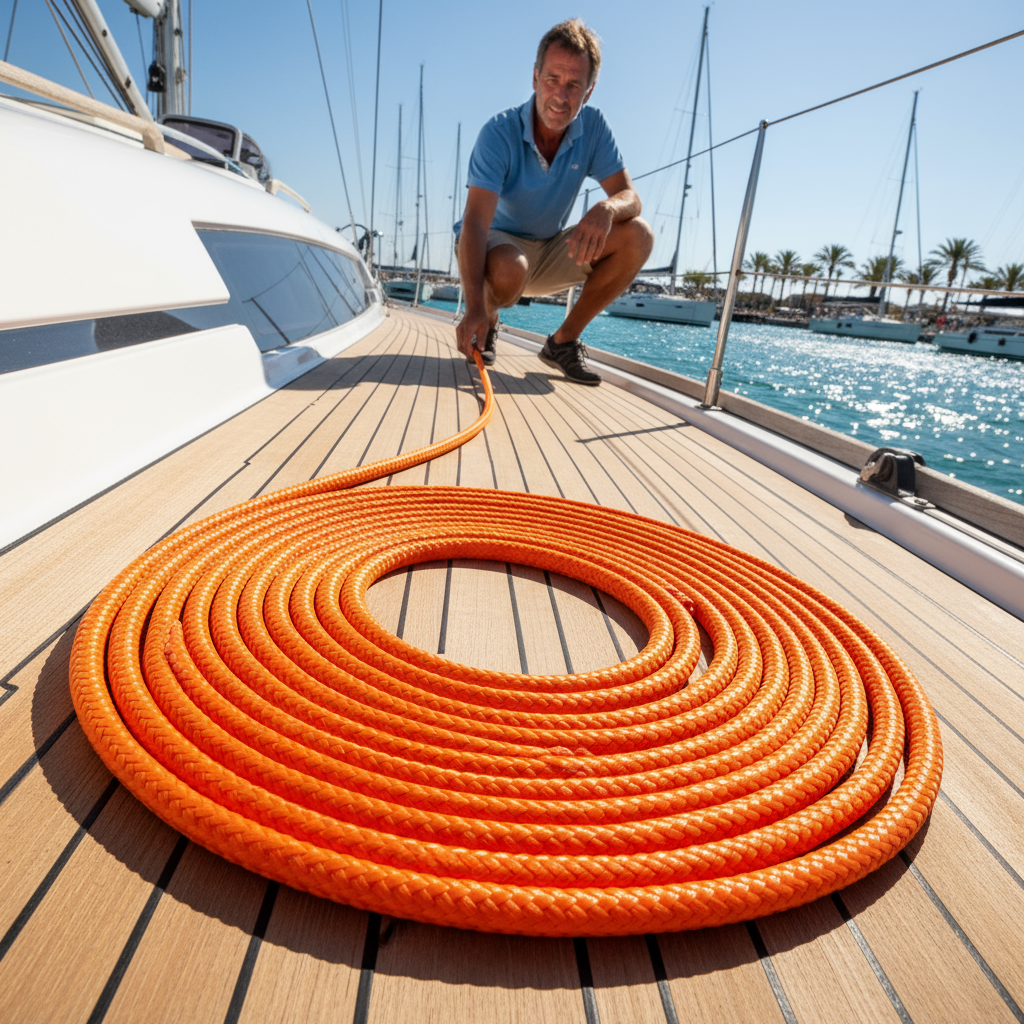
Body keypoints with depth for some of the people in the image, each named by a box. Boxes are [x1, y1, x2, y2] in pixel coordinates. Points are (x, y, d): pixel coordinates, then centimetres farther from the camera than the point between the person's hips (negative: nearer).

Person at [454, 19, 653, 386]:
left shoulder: (593, 126, -8)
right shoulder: (499, 132, -21)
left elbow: (630, 197, -12)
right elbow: (475, 223, -32)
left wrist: (606, 209, -40)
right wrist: (474, 307, -47)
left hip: (552, 251, 5)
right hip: (497, 242, -4)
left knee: (637, 236, -17)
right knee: (508, 271, -41)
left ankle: (563, 341, -8)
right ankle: (486, 323, -2)